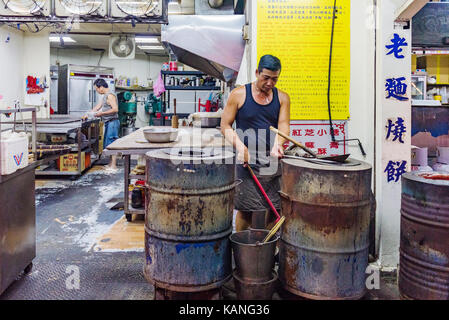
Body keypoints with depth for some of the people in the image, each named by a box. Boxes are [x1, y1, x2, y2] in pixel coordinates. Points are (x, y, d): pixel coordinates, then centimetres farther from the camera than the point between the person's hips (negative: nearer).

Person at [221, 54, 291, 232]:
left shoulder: (282, 97, 10)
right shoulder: (239, 95, 0)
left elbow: (283, 125, -3)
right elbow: (225, 125, 0)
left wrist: (277, 144, -25)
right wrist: (240, 147, -16)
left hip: (273, 161, 3)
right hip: (247, 159, -3)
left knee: (276, 207, 6)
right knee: (245, 209, -1)